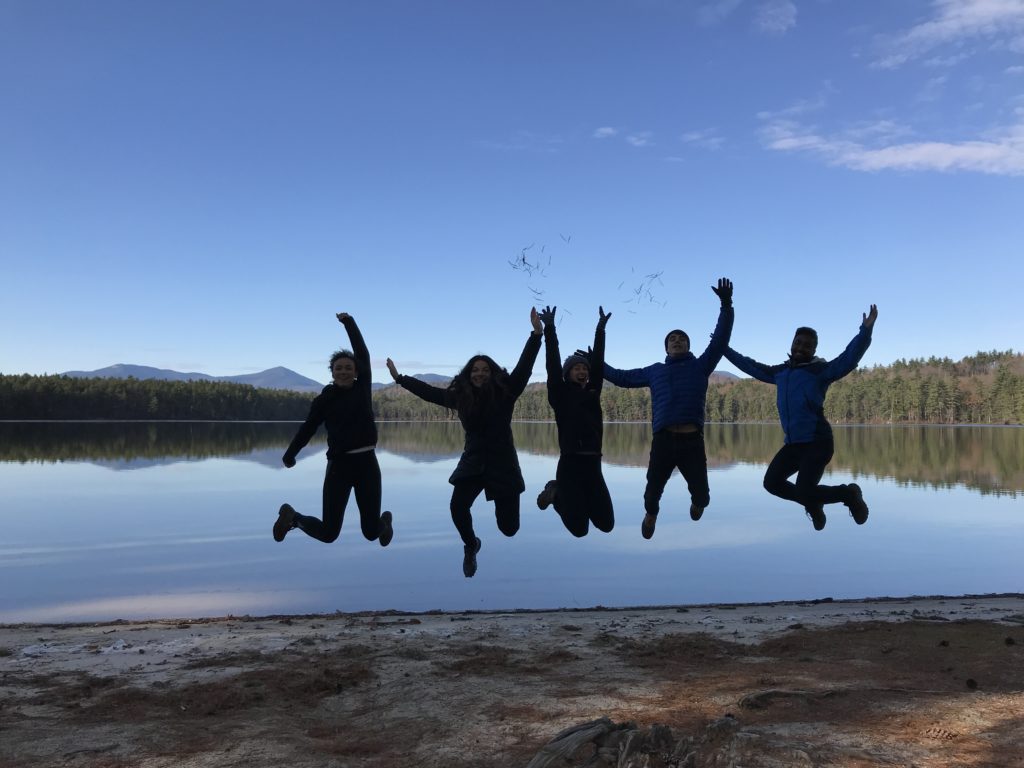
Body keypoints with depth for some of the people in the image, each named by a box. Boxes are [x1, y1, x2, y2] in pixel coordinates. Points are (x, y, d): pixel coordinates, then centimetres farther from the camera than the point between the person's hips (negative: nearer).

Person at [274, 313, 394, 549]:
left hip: (367, 463, 2)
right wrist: (289, 455, 11)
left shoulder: (363, 388, 4)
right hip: (339, 465, -1)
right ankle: (291, 516, 30)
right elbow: (308, 428, 7)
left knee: (371, 532, 5)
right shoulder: (324, 399, 0)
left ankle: (384, 521, 44)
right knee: (328, 533, -1)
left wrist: (349, 322, 4)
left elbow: (363, 353, 2)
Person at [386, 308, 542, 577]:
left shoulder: (505, 392, -6)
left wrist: (536, 333, -24)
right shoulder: (460, 395, 3)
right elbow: (428, 391, 14)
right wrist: (399, 378, 19)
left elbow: (524, 366, -14)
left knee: (508, 527, 0)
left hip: (502, 463, -2)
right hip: (472, 463, 3)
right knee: (458, 507, -22)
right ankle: (471, 546, 13)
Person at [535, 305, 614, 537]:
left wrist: (600, 329, 9)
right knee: (579, 529, -4)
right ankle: (557, 493, 22)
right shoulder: (561, 395, 2)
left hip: (593, 465, 5)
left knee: (606, 524, 5)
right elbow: (553, 365, -4)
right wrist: (549, 329, -9)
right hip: (570, 464, -5)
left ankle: (581, 502, 31)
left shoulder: (592, 393, 13)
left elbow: (598, 363, 10)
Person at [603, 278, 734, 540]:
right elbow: (622, 377, 28)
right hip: (663, 441, 1)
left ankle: (696, 503, 41)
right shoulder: (654, 371, 19)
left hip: (692, 441, -1)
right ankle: (651, 513, 40)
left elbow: (720, 339, 4)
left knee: (702, 495, 1)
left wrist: (726, 306, -5)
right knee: (652, 491, 3)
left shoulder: (701, 365, 15)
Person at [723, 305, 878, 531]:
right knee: (772, 482, 6)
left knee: (804, 492, -14)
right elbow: (752, 366, 25)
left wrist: (865, 330, -34)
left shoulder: (821, 370, -5)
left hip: (817, 442, -7)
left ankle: (848, 493, 15)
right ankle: (813, 503, 30)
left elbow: (849, 358, -20)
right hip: (793, 443, 7)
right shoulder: (780, 371, 12)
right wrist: (723, 349, 29)